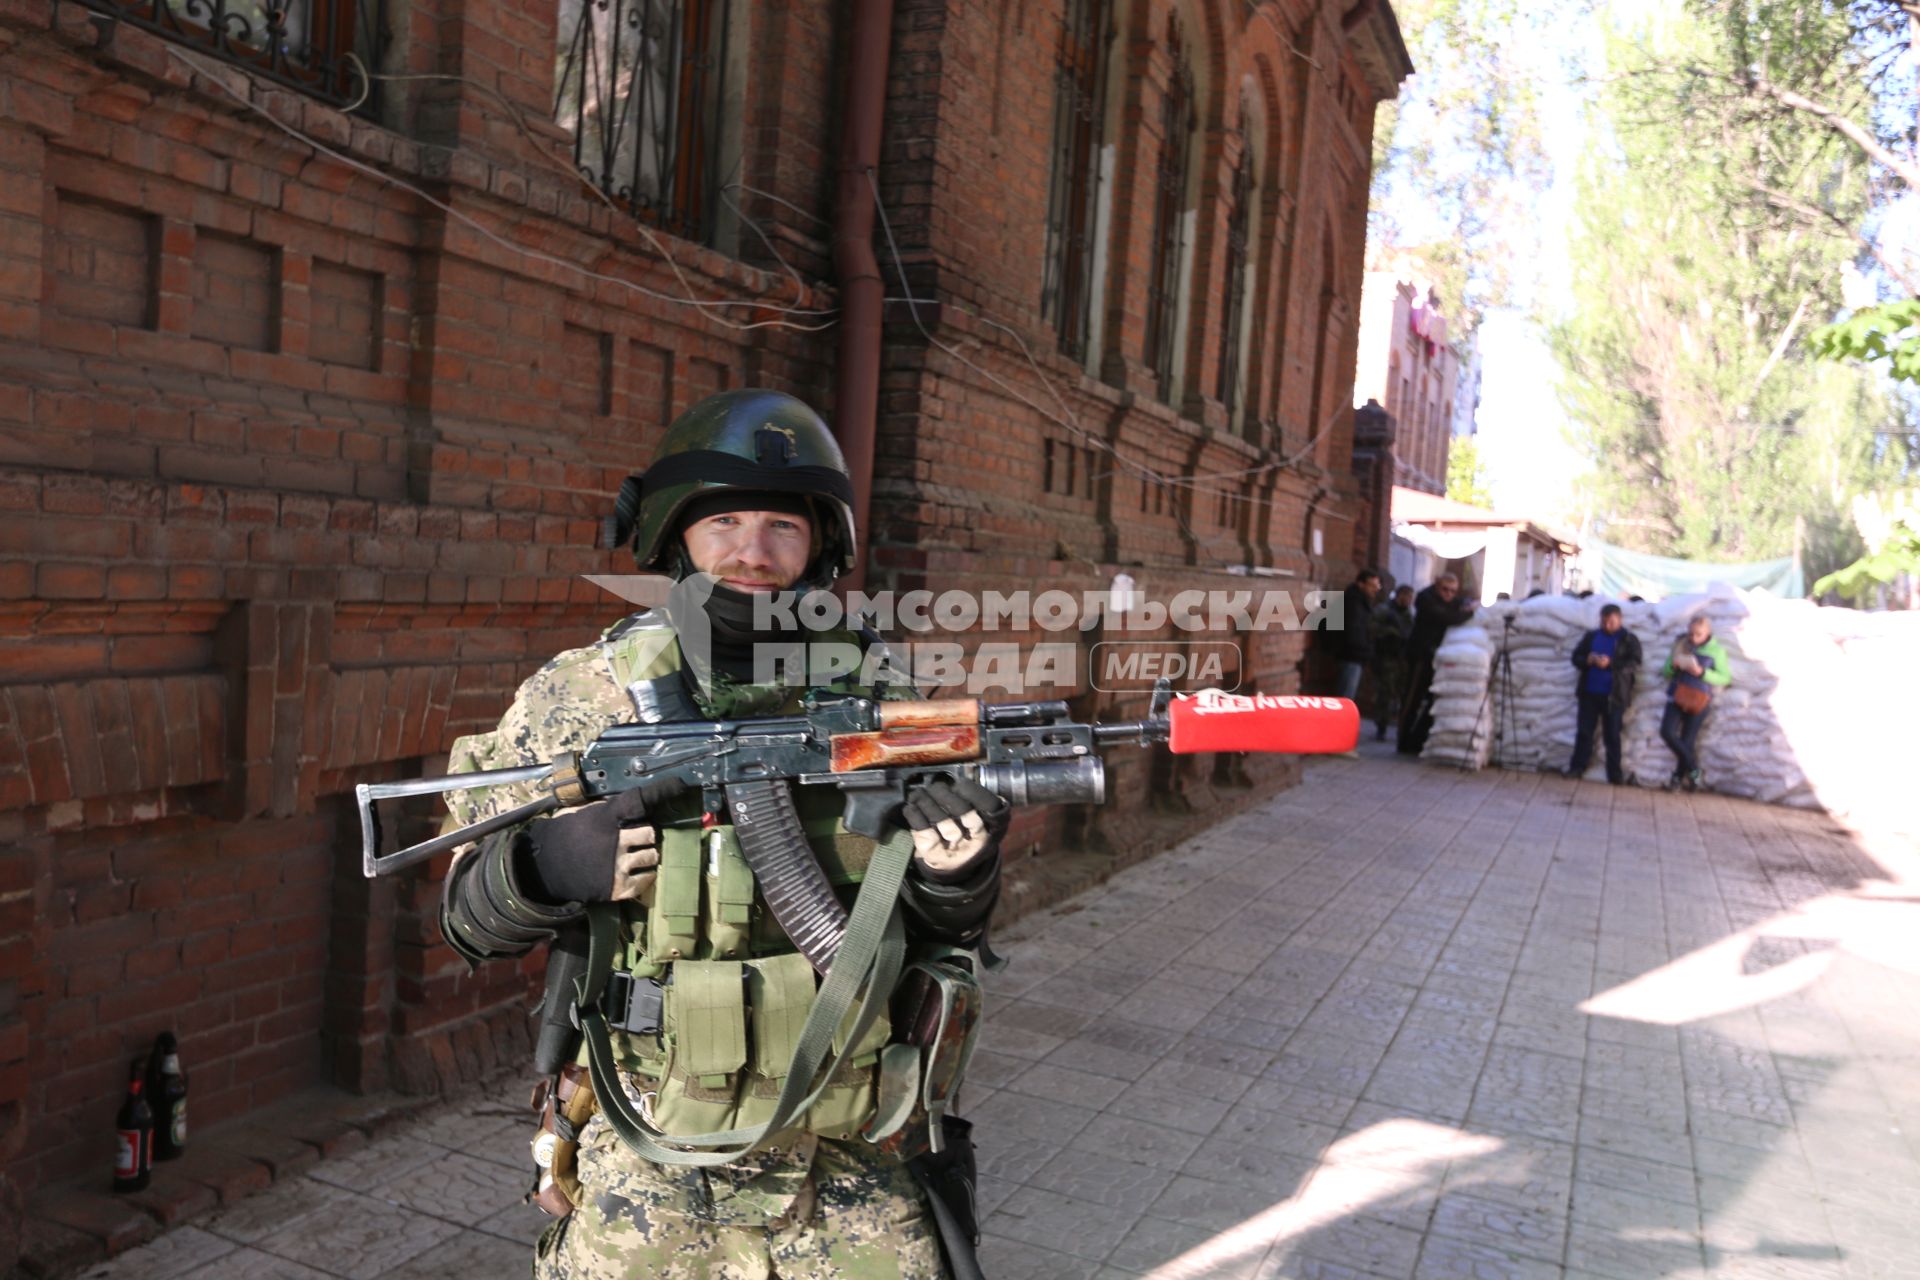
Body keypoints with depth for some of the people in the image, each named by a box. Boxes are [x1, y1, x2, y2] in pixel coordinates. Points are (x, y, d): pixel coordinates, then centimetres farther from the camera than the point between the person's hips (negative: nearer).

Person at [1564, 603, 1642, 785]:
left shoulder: (1629, 640, 0)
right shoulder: (1591, 636, 10)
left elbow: (1635, 665, -11)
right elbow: (1576, 657, 11)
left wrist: (1611, 664, -25)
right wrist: (1587, 660, -12)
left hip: (1614, 695, -3)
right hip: (1589, 693, 3)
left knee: (1612, 735, 1)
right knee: (1584, 732, 6)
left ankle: (1615, 774, 6)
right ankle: (1577, 767, 13)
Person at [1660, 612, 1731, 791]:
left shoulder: (1717, 650, -4)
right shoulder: (1680, 645, 3)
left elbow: (1725, 678, -4)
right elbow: (1666, 672, 10)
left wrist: (1702, 672, -19)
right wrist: (1674, 665, -14)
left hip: (1699, 701, -3)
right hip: (1676, 697, 3)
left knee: (1688, 740, 2)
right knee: (1667, 732, -13)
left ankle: (1678, 776, 23)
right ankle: (1694, 770, 5)